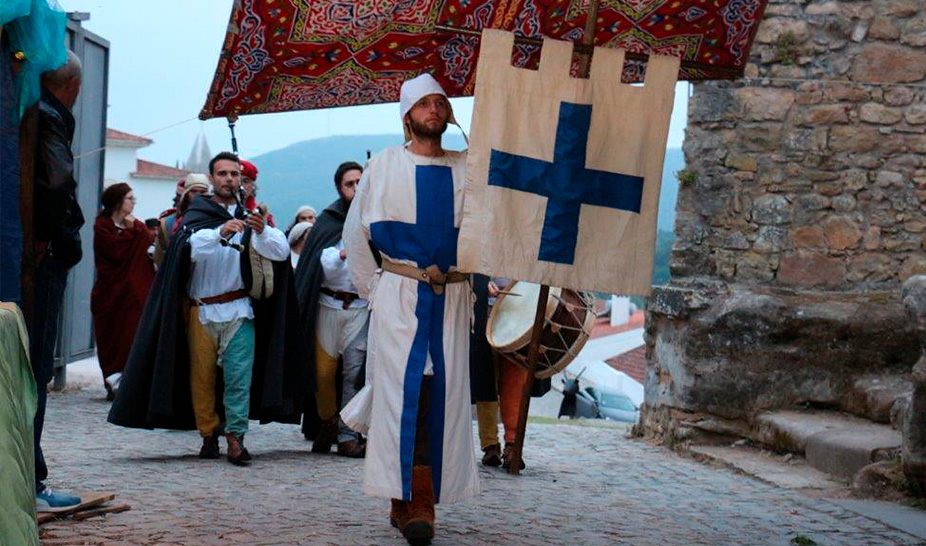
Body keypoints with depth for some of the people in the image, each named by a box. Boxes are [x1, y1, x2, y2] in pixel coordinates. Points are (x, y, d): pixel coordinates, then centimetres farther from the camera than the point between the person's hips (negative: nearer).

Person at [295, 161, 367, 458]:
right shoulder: (328, 220, 5)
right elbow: (317, 264, -1)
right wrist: (341, 254, -18)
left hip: (361, 307, 0)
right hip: (328, 304, 0)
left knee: (354, 372, -1)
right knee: (324, 369, 0)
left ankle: (348, 435, 6)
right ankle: (326, 423, 22)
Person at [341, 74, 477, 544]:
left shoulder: (468, 170, 10)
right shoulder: (382, 167, 6)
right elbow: (354, 233, 10)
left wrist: (473, 283, 6)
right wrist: (372, 288, 7)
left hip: (451, 298, 2)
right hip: (399, 294, -2)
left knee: (444, 394, -2)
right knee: (403, 390, -10)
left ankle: (415, 503, 5)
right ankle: (413, 502, -10)